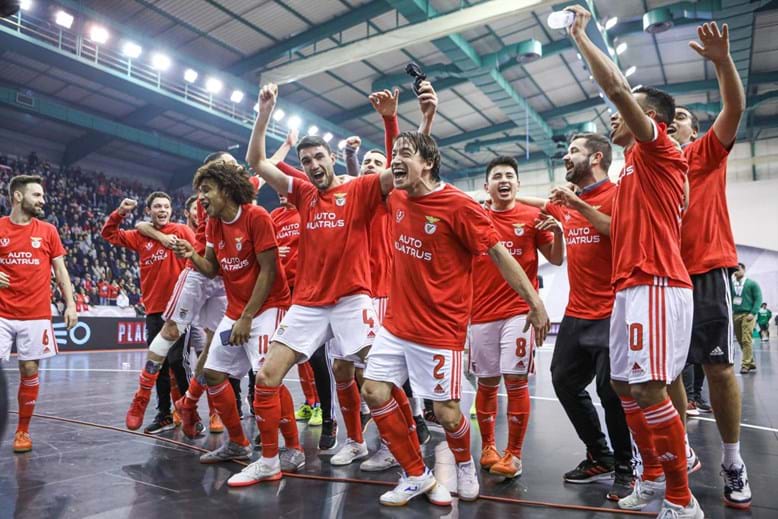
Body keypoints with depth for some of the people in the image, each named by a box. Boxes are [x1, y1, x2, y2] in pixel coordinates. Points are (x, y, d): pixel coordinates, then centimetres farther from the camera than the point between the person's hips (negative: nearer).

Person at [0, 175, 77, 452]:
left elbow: (60, 270, 7)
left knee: (29, 370, 6)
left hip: (36, 315, 1)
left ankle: (23, 430, 20)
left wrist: (70, 304, 0)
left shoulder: (47, 231, 5)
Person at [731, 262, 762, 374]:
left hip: (747, 314, -4)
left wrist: (753, 313, -12)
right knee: (740, 341, 5)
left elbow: (758, 299, -2)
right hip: (735, 315, 4)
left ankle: (746, 365, -10)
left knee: (746, 340, -12)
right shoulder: (731, 284, 13)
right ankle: (751, 362, 16)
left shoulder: (752, 283, 5)